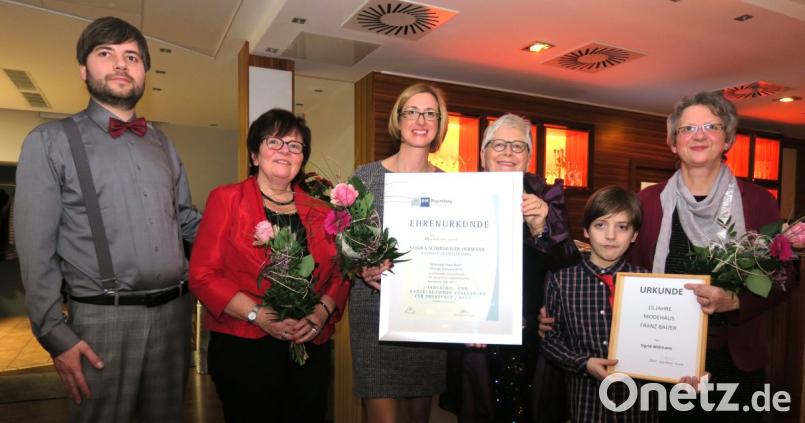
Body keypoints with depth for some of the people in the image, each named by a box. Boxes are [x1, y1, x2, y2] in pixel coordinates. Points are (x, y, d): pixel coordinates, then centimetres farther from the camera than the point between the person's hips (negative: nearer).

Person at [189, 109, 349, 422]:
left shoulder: (319, 211, 10)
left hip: (311, 347, 4)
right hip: (244, 348, -3)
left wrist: (323, 311, -11)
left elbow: (339, 274, 8)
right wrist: (259, 314, -16)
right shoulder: (226, 199, 0)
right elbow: (202, 275, -6)